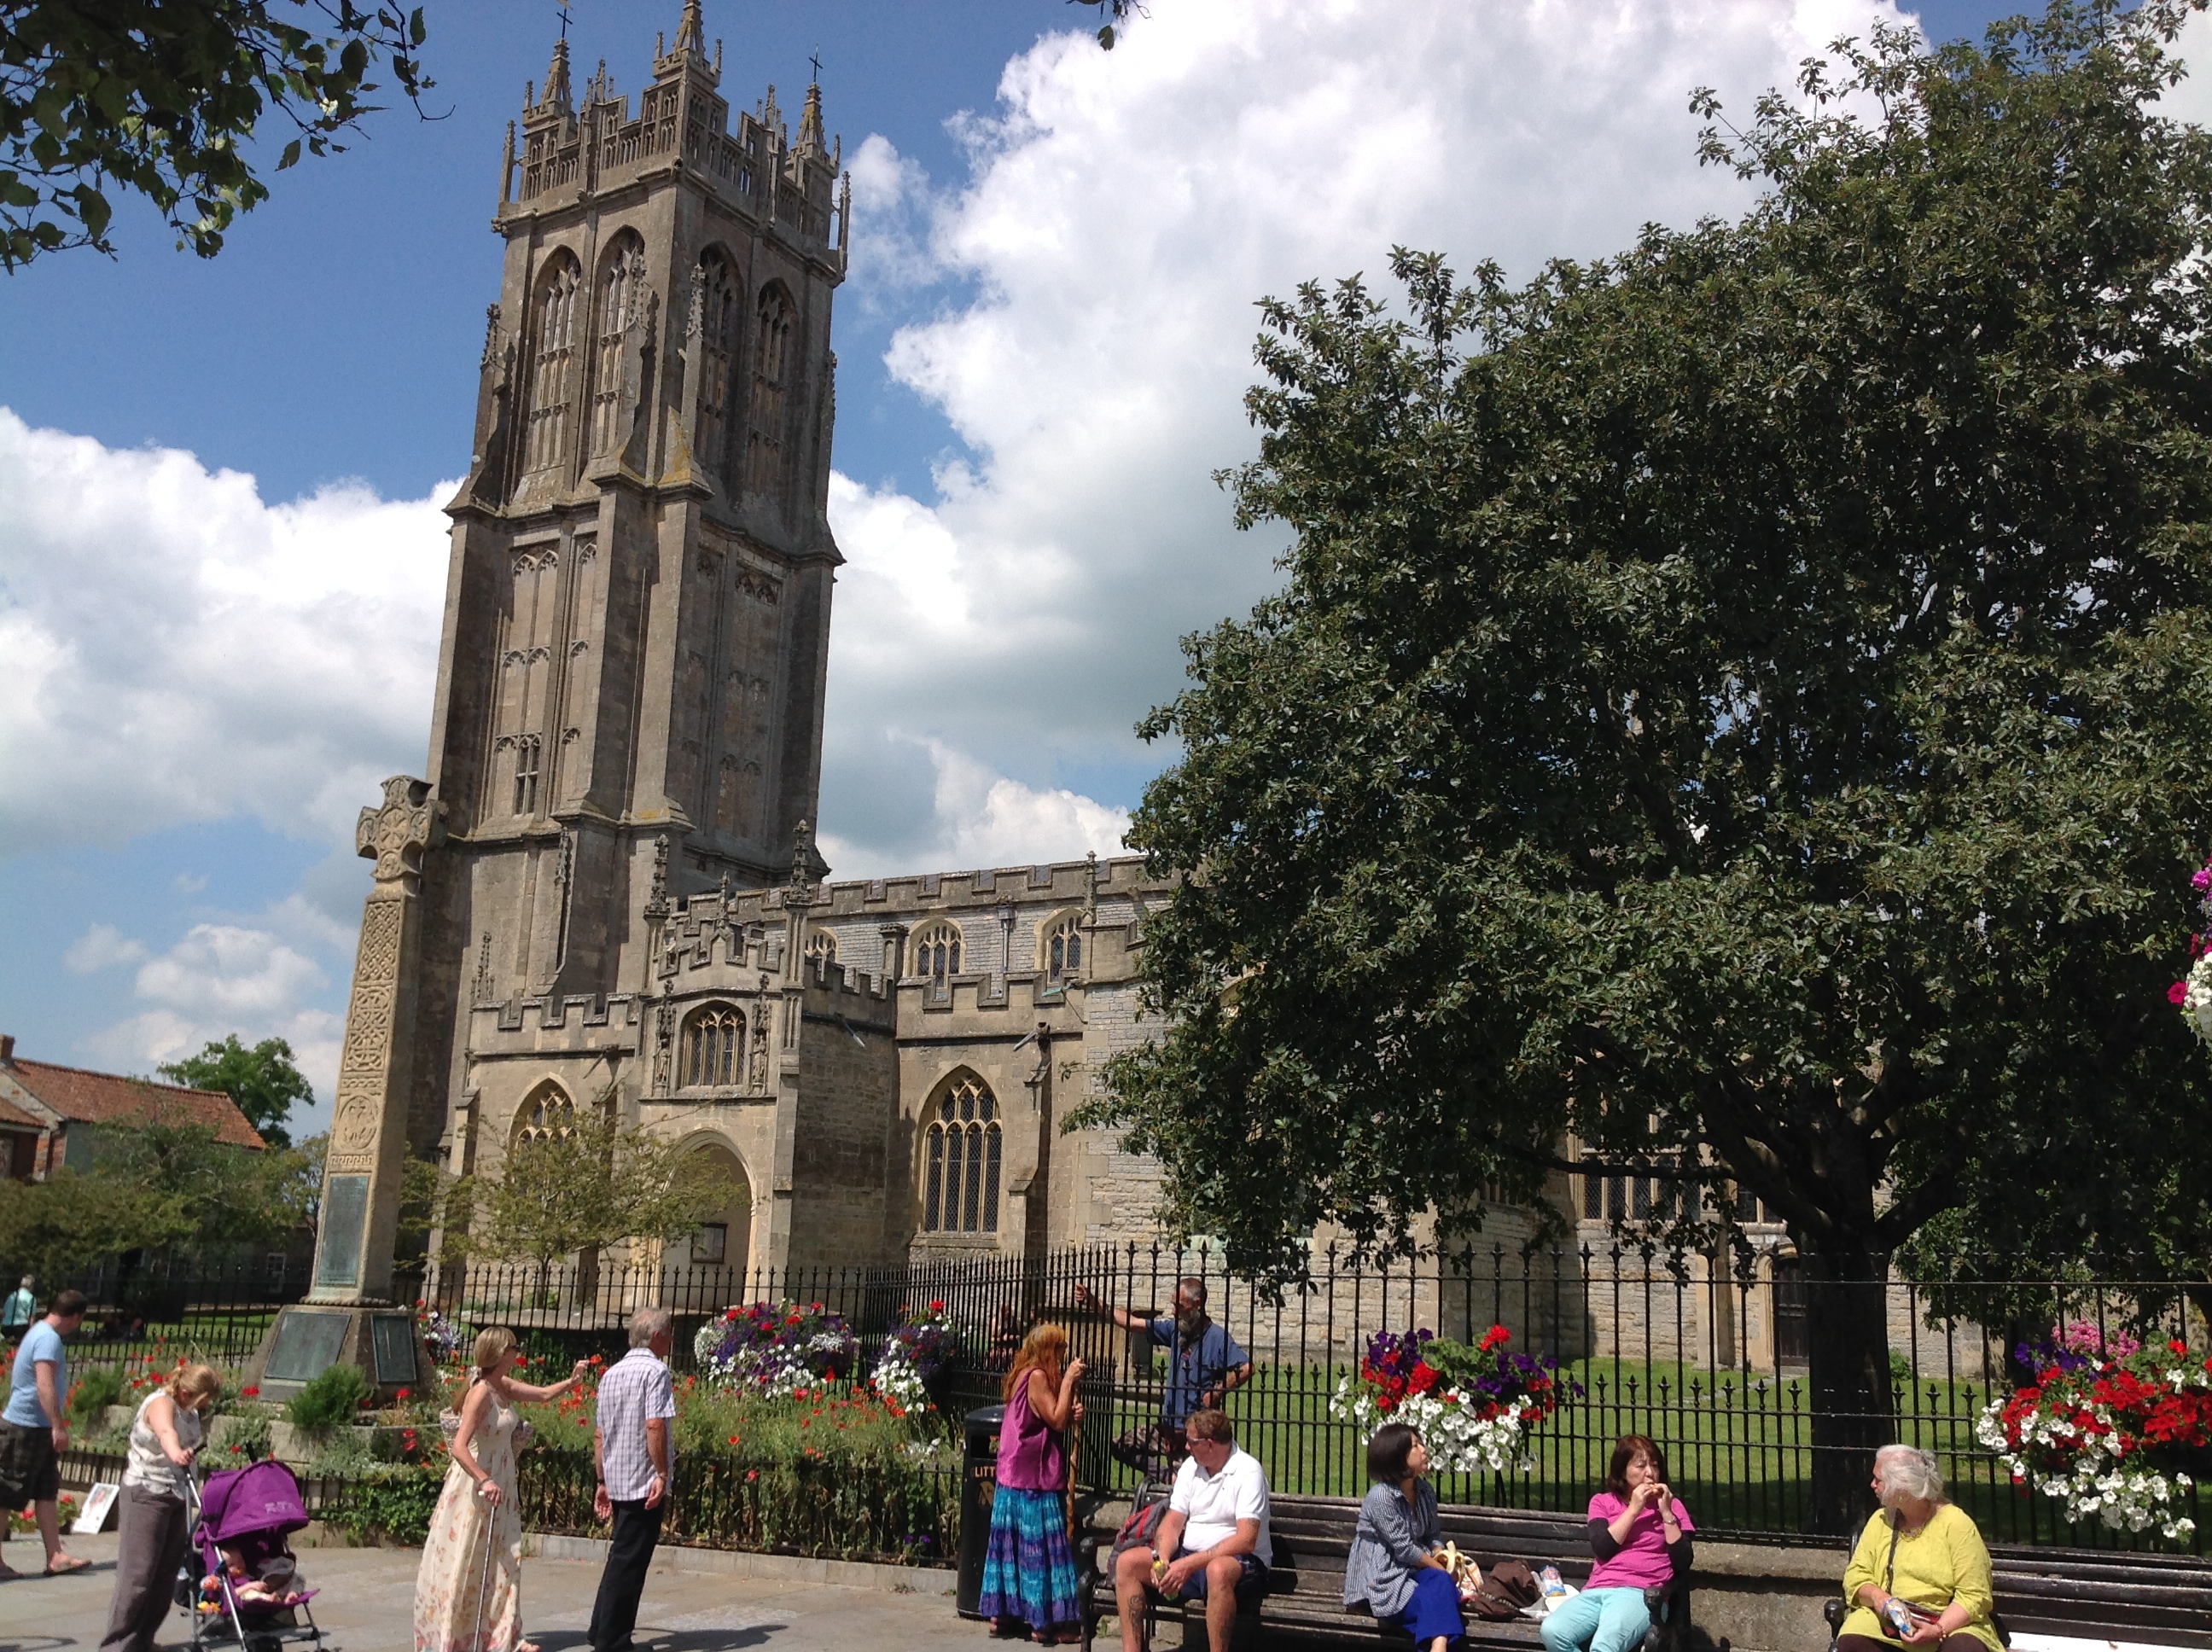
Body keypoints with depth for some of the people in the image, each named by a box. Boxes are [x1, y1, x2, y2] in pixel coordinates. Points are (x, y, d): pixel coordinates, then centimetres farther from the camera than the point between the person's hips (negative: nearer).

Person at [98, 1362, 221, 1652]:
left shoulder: (190, 1410, 10)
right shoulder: (161, 1403, -18)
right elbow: (165, 1431, -41)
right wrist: (175, 1452, -60)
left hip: (176, 1496, 8)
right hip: (146, 1494, -8)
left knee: (167, 1572, 6)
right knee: (139, 1571, -12)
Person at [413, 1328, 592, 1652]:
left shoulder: (504, 1386, 5)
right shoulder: (481, 1392, -20)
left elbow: (544, 1394, 18)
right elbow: (459, 1447, -27)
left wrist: (571, 1381, 5)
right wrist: (484, 1480, -34)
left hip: (500, 1488, 9)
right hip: (477, 1488, -9)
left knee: (503, 1562, 10)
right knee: (465, 1563, 1)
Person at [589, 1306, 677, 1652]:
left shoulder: (612, 1373, 13)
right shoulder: (655, 1371, -11)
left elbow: (599, 1433, 15)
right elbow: (654, 1425, -21)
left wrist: (603, 1481, 20)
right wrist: (663, 1474, -18)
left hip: (617, 1481, 8)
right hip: (645, 1483, -8)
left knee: (622, 1556, 18)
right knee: (630, 1561, -1)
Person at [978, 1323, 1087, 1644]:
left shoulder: (1023, 1376, 15)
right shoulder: (1037, 1377, -14)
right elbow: (1057, 1421, -16)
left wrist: (1072, 1412, 0)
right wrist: (1068, 1381, -13)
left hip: (1014, 1478, 10)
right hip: (1035, 1479, -10)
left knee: (1012, 1544, 13)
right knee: (1041, 1546, -5)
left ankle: (1001, 1612, 17)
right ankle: (1044, 1622, -2)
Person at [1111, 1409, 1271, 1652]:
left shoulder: (1248, 1472, -13)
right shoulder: (1191, 1466, 9)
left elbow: (1246, 1540, -22)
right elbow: (1172, 1522, 6)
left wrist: (1189, 1564, -26)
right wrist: (1162, 1559, -16)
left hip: (1240, 1561, -7)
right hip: (1188, 1557, 7)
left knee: (1218, 1570, -41)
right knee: (1127, 1562, -11)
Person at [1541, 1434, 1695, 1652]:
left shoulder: (1672, 1506, 17)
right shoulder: (1602, 1502, 19)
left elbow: (1683, 1563, 5)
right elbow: (1602, 1548, 1)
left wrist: (1666, 1513, -1)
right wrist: (1634, 1509, 0)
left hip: (1641, 1593, -2)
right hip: (1597, 1591, 3)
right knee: (1552, 1631, -30)